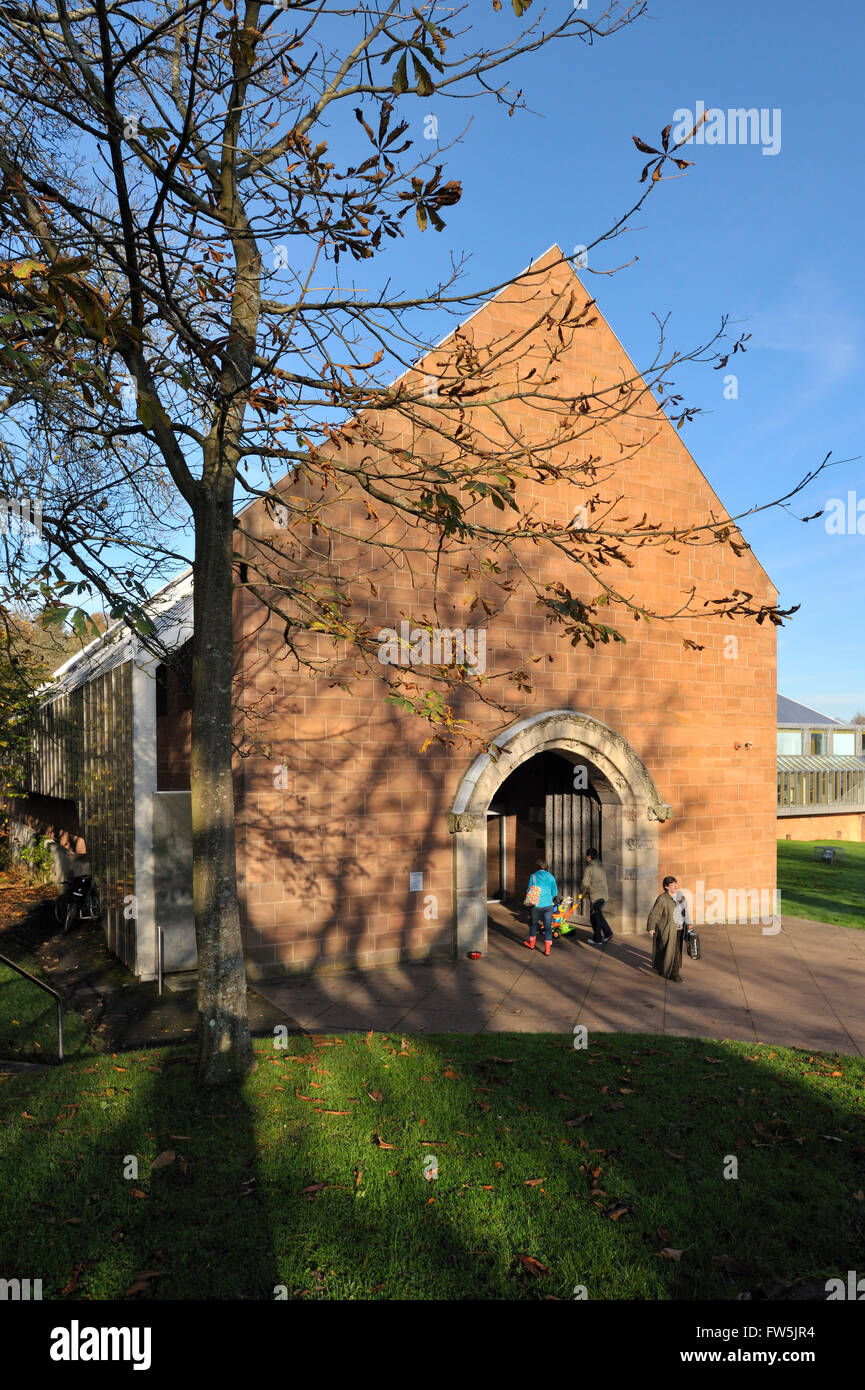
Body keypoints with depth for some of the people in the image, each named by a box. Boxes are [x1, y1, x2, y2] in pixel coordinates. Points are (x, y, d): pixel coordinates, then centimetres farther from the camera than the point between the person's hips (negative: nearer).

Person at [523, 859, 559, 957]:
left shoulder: (533, 876, -4)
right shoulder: (550, 877, 0)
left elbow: (529, 891, -1)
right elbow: (555, 892, 3)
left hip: (536, 905, 0)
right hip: (548, 905, 0)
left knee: (534, 924, 20)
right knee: (548, 927, 4)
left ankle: (531, 944, 34)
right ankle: (547, 949, 2)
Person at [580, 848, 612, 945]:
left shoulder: (589, 867, -12)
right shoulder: (600, 866, 14)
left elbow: (585, 883, -12)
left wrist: (582, 893, 8)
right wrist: (587, 892, 21)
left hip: (596, 896, -8)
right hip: (604, 894, 8)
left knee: (594, 917, 3)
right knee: (598, 914, 22)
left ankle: (597, 940, 10)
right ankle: (608, 934, 20)